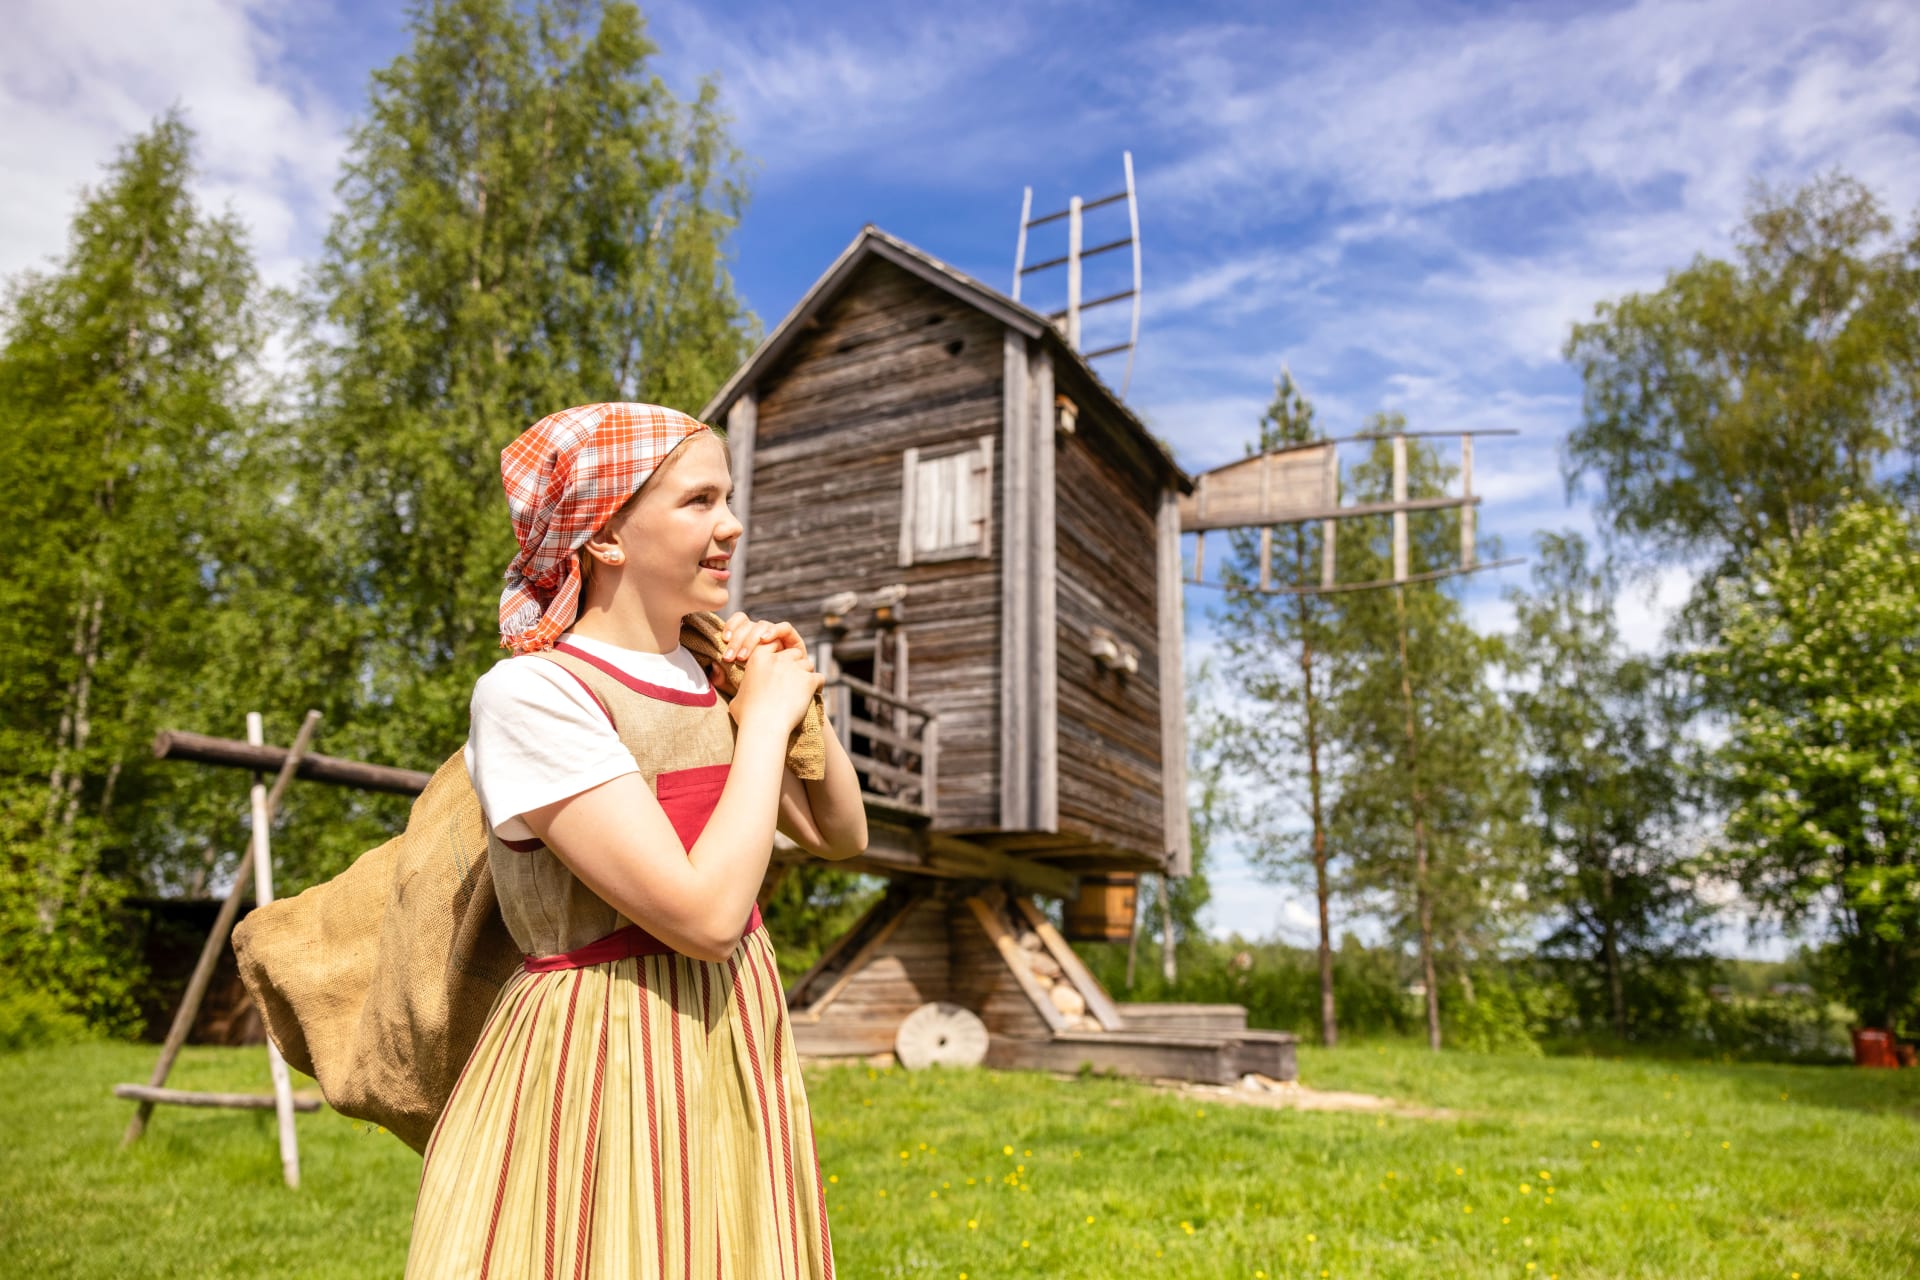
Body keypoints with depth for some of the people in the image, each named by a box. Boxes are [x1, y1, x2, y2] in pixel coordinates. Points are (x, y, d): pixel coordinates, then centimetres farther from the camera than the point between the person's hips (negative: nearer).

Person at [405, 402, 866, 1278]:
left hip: (735, 1065, 7)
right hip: (602, 1075, -7)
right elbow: (704, 916, -24)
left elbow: (841, 835, 14)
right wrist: (766, 718, -14)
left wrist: (798, 697, 1)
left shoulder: (703, 675, 5)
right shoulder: (532, 692, -17)